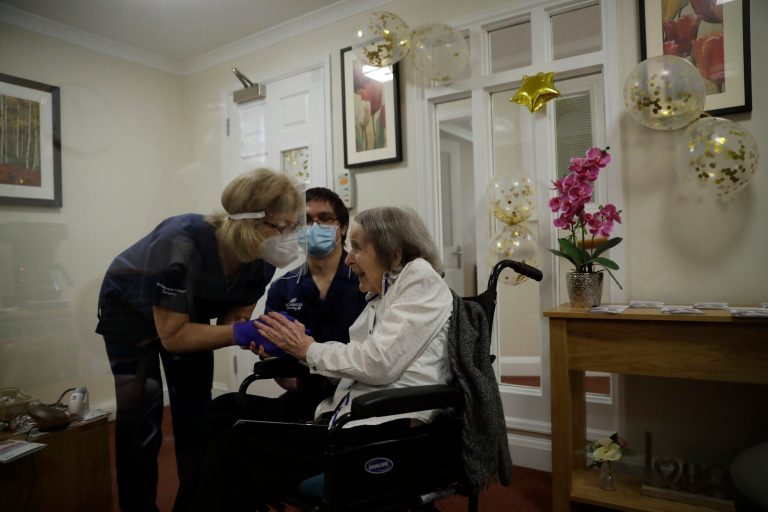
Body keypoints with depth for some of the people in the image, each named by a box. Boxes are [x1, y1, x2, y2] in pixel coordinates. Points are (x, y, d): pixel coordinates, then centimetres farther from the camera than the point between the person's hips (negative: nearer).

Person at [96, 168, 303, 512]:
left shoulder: (262, 261, -25)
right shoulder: (182, 245, -42)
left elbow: (232, 319, -15)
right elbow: (172, 336, -36)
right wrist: (243, 332, -44)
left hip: (190, 313, 5)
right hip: (131, 309, -4)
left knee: (197, 413, 5)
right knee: (140, 417, -6)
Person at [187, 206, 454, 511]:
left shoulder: (420, 277, -5)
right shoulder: (380, 296, 20)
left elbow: (379, 363, -17)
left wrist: (309, 349, -4)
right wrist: (293, 349, 5)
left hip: (389, 429, -8)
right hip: (352, 416, 8)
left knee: (234, 449, -14)